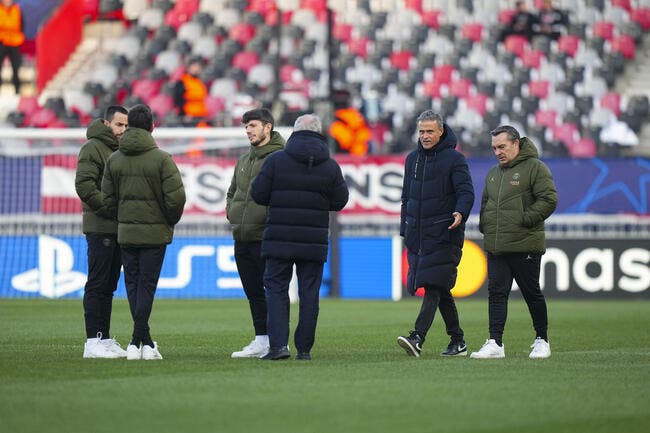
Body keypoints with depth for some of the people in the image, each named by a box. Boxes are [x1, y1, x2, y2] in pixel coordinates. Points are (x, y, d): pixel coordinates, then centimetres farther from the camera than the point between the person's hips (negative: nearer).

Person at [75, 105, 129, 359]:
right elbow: (84, 185, -17)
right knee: (97, 285, -8)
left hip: (119, 228, 9)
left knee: (108, 286, 10)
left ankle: (105, 339, 14)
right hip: (100, 228, -9)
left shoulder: (120, 150, 19)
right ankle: (93, 341, -7)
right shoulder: (93, 148, -8)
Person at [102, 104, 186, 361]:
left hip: (125, 233, 3)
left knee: (133, 286, 10)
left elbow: (108, 199, 4)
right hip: (154, 233, -3)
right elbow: (176, 197, -13)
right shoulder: (161, 159, -9)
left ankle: (144, 342, 9)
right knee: (146, 287, 0)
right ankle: (139, 341, -6)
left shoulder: (114, 160, 4)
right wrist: (170, 221, 4)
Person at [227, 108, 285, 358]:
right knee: (253, 293, 10)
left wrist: (270, 216, -16)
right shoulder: (243, 160, 18)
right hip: (242, 238, 8)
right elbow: (232, 192, 29)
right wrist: (232, 213, 13)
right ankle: (262, 340, 15)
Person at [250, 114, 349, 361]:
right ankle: (304, 348, 8)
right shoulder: (330, 166, 2)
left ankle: (278, 344, -10)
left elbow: (258, 195, -3)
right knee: (309, 294, 7)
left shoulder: (275, 160, -3)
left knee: (276, 288, 4)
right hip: (314, 242, 1)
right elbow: (340, 202, 7)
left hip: (279, 240, -1)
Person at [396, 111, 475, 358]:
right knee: (440, 291, 9)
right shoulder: (412, 159, 16)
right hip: (418, 236, 6)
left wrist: (460, 213, -30)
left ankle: (417, 338, -26)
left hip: (444, 234, -6)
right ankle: (458, 342, 16)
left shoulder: (454, 159, -3)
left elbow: (466, 192, -10)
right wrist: (405, 231, 20)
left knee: (434, 287, -15)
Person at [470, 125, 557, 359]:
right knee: (496, 293, -2)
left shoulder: (535, 168, -5)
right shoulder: (493, 173, 18)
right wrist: (484, 225, 11)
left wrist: (525, 220, -16)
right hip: (495, 248, 6)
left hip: (525, 246, -6)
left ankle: (542, 340, 17)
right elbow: (485, 203, 28)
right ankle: (495, 344, -4)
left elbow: (549, 199, -12)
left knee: (532, 294, 4)